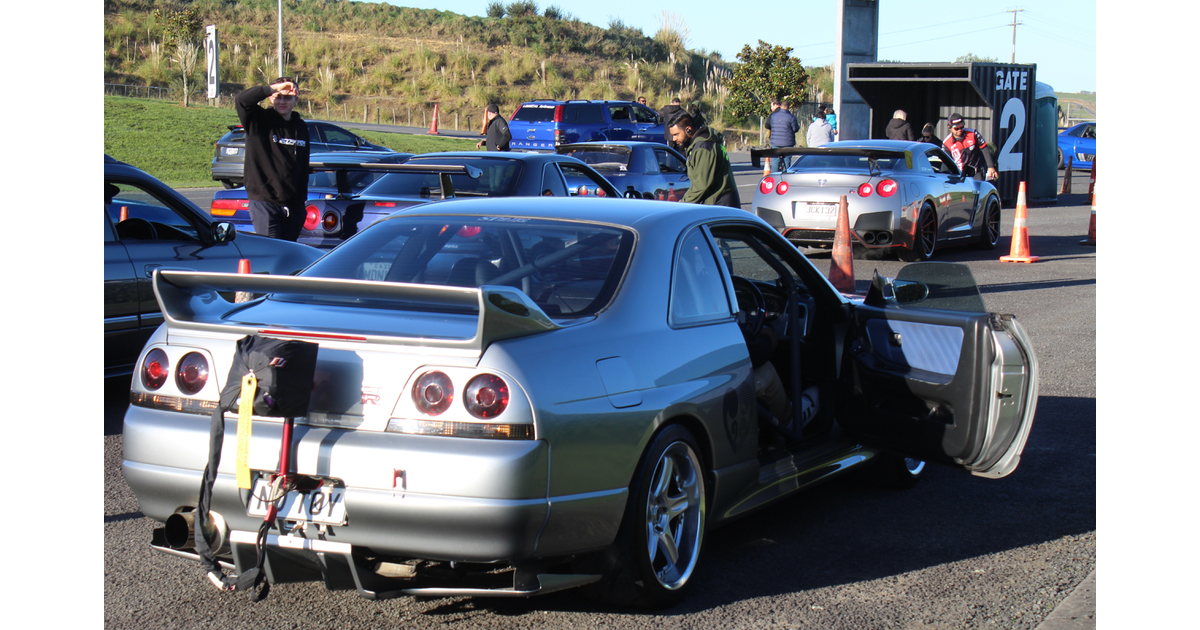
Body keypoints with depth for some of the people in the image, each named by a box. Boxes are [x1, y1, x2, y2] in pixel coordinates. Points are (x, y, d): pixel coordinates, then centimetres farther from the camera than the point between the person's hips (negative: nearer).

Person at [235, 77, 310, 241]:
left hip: (293, 206, 5)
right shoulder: (260, 120, 0)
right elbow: (241, 100, -20)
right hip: (264, 204, -5)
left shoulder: (301, 126, 14)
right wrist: (273, 88, -24)